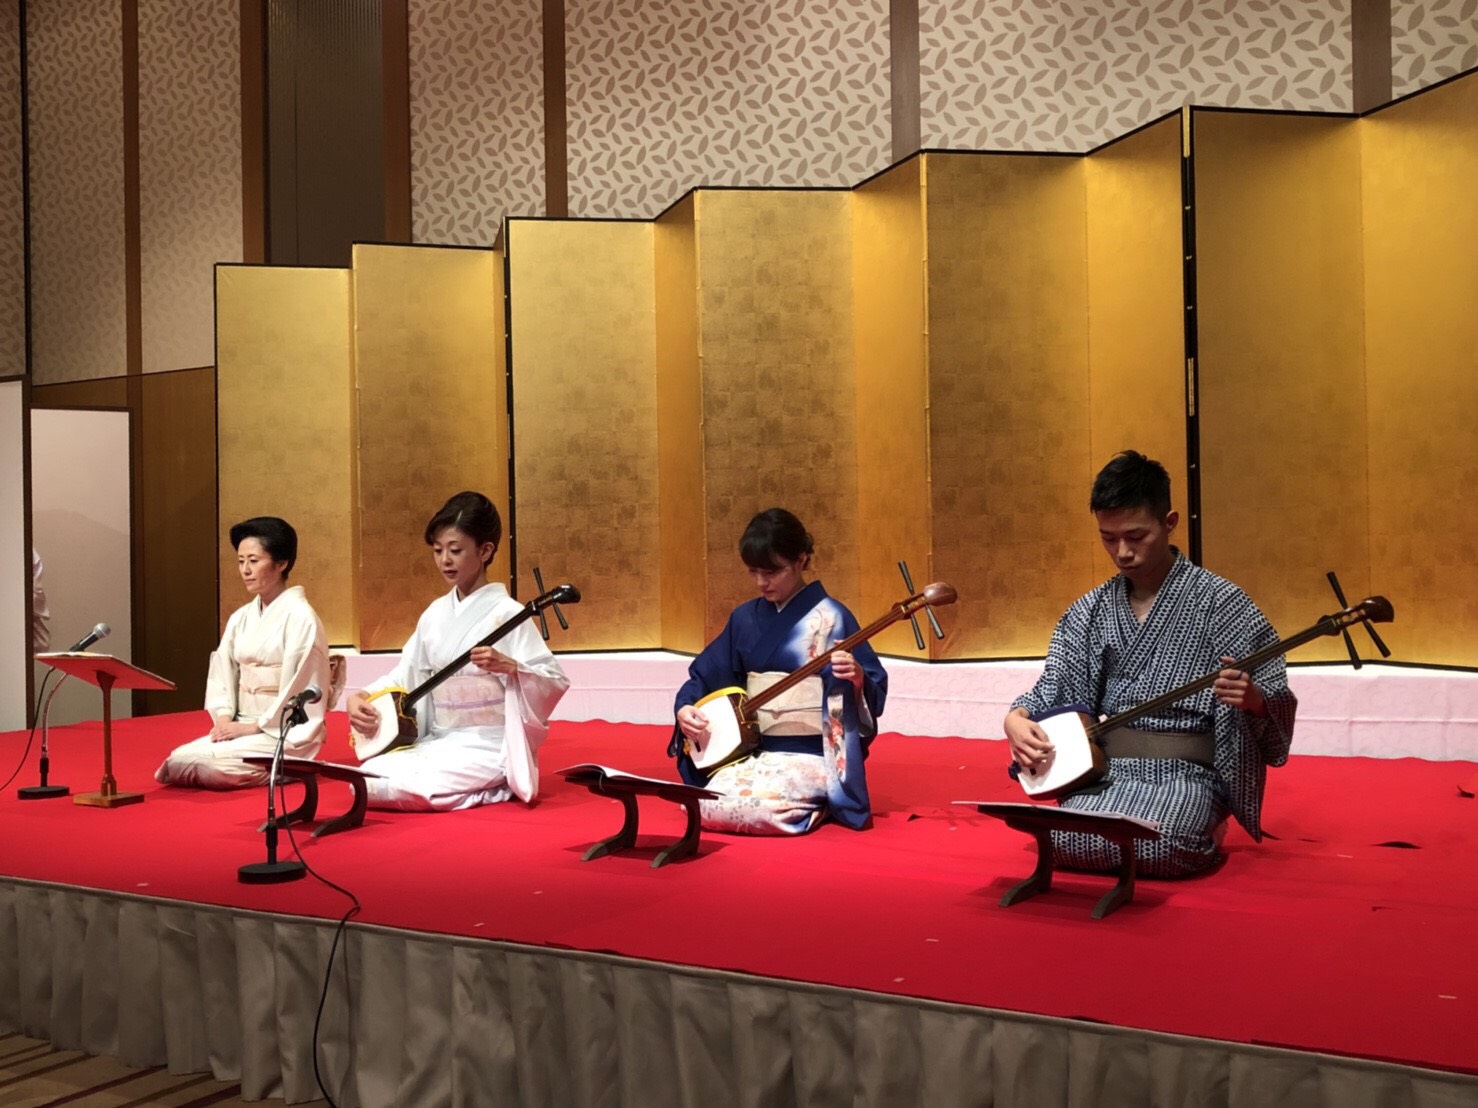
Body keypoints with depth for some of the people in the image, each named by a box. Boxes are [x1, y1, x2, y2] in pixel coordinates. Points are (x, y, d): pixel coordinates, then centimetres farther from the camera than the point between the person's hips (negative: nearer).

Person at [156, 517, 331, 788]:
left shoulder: (300, 617, -9)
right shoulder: (240, 618, 11)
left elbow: (299, 690, -14)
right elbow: (222, 675, 10)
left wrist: (256, 726, -15)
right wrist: (224, 719, -7)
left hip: (285, 733, -7)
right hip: (243, 728, 7)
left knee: (200, 764, -25)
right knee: (176, 761, -14)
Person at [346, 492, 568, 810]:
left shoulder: (505, 613, -11)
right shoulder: (436, 613, 9)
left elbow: (556, 680, -16)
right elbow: (405, 675, 14)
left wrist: (508, 666, -33)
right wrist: (361, 698, -3)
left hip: (488, 745, -7)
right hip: (438, 741, 7)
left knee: (412, 787, -29)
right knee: (366, 780, -12)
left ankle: (499, 788, -4)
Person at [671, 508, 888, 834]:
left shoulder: (829, 617, -8)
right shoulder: (745, 617, 8)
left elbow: (875, 689, -10)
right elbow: (706, 674, 14)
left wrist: (857, 677, -33)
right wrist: (685, 707, -6)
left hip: (808, 754, -5)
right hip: (752, 749, 5)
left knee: (757, 808, -30)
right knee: (707, 808, -19)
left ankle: (816, 805, 4)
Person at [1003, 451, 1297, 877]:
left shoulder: (1220, 602, -3)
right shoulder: (1090, 612, 10)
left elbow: (1278, 706, -4)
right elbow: (1052, 692, 7)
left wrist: (1252, 698, -29)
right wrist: (1017, 720, -16)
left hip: (1186, 774, -3)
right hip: (1108, 771, 3)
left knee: (1158, 844, -33)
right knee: (1065, 840, -26)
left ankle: (1204, 826, 5)